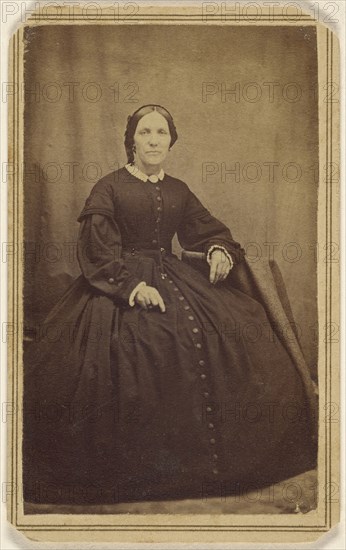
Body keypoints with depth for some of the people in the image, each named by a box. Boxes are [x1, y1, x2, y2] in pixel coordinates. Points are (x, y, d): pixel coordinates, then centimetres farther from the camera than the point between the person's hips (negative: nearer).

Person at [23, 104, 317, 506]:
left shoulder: (178, 191, 14)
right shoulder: (109, 187, -1)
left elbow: (209, 230, 21)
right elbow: (97, 251, -8)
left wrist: (220, 251, -3)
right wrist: (133, 285, -20)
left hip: (171, 277, 5)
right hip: (118, 286, -4)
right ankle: (131, 469, -12)